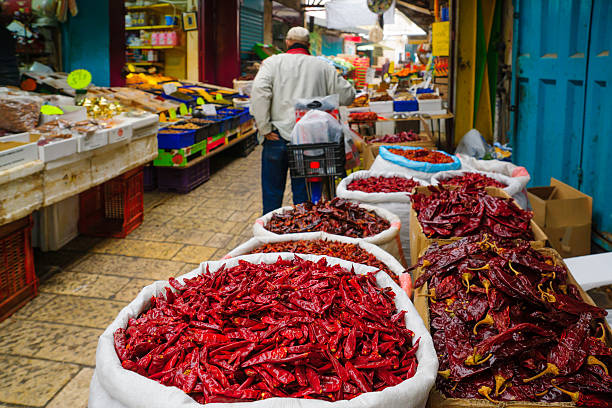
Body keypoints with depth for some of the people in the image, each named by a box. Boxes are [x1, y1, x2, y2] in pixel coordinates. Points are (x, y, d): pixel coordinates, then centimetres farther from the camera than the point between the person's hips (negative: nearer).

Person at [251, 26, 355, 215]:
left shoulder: (272, 62, 2)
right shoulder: (323, 66, 6)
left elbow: (259, 92, -14)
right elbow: (347, 95, 6)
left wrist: (264, 128, -9)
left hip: (278, 137, -1)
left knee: (272, 192, 11)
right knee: (303, 194, 11)